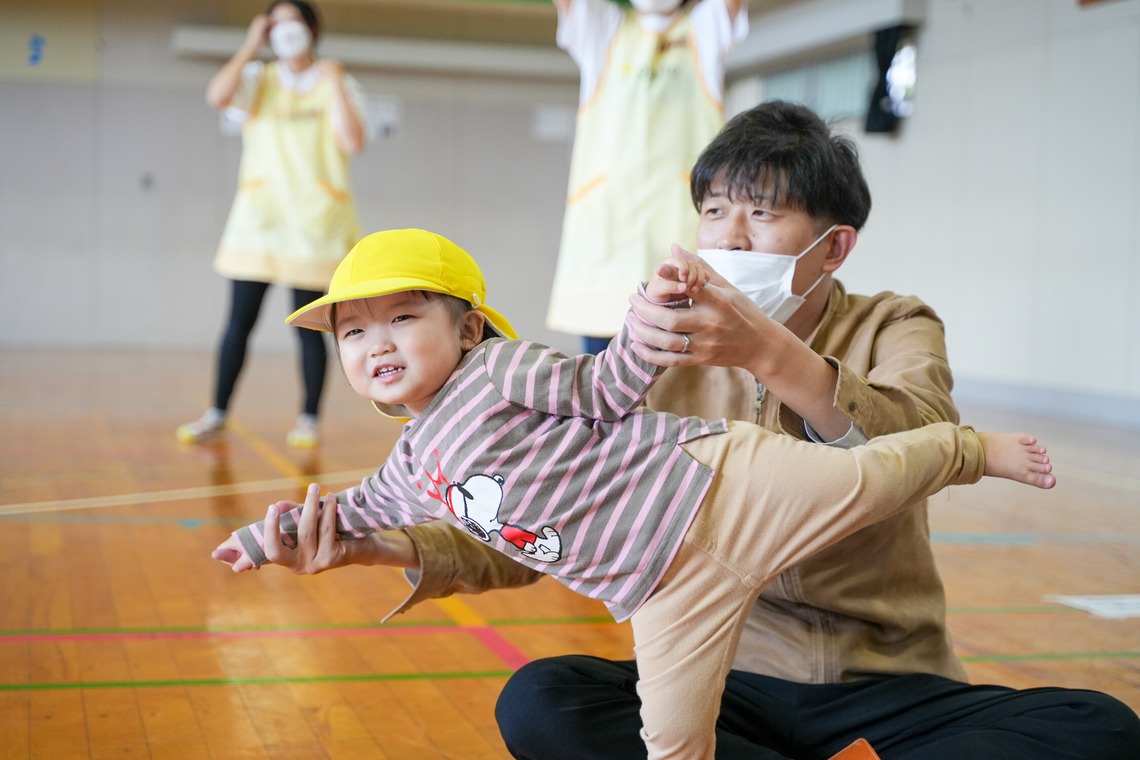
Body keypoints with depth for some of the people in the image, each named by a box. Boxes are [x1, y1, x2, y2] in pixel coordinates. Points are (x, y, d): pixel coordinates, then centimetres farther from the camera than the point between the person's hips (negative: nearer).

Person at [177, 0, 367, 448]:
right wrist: (250, 46, -5)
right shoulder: (258, 80, 10)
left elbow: (353, 143, -10)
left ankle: (309, 419, 10)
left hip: (312, 226, -1)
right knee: (240, 321, 1)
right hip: (257, 222, 2)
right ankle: (217, 415, 8)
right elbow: (217, 97, -12)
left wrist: (335, 81, -8)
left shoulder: (337, 86, 6)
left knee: (309, 326, 1)